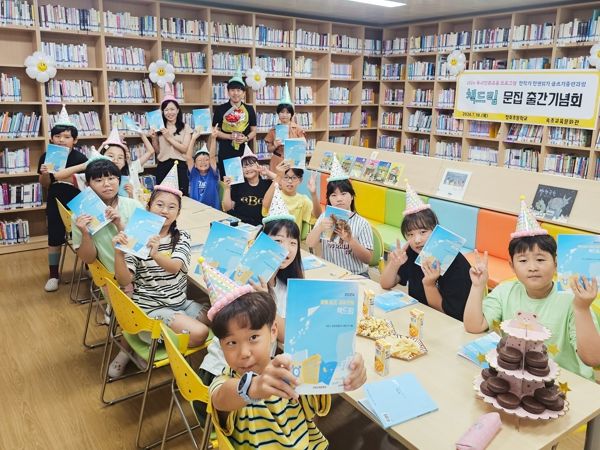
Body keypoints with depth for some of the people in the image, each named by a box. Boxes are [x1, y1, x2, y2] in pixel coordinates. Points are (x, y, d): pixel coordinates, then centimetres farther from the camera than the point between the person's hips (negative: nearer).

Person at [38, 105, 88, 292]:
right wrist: (45, 173, -14)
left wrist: (72, 179, -25)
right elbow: (44, 184, 6)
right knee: (54, 239, 7)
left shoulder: (80, 158, -10)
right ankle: (53, 275, 20)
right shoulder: (46, 157, -2)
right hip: (55, 203, 2)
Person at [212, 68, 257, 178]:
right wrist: (230, 136, -12)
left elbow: (253, 131, 10)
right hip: (225, 151, -1)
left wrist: (246, 138, -11)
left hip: (244, 150, 1)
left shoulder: (249, 109, 7)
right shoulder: (220, 109, 3)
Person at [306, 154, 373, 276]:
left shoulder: (362, 224, -7)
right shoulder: (325, 217, 5)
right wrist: (319, 228, -20)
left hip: (356, 275, -3)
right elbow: (310, 244, -2)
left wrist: (350, 240, -22)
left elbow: (368, 259, -8)